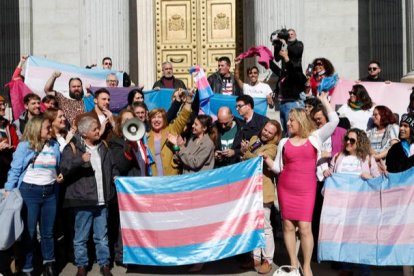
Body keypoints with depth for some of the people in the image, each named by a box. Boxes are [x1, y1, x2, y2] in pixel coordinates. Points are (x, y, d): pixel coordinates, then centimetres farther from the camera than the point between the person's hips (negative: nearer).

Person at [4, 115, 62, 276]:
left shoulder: (54, 146, 7)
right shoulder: (24, 146, -6)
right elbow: (15, 170, -7)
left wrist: (60, 176, -2)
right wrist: (8, 191, -12)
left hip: (50, 192, 4)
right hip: (29, 192, -4)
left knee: (48, 231, 14)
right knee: (29, 232, 5)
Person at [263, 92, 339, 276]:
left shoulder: (315, 137, 2)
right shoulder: (284, 142, 8)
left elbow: (334, 121, -8)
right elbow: (277, 167, 10)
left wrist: (324, 100, -1)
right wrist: (265, 158, -6)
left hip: (306, 189, -2)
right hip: (286, 188, 3)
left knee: (305, 227, -5)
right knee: (288, 226, 5)